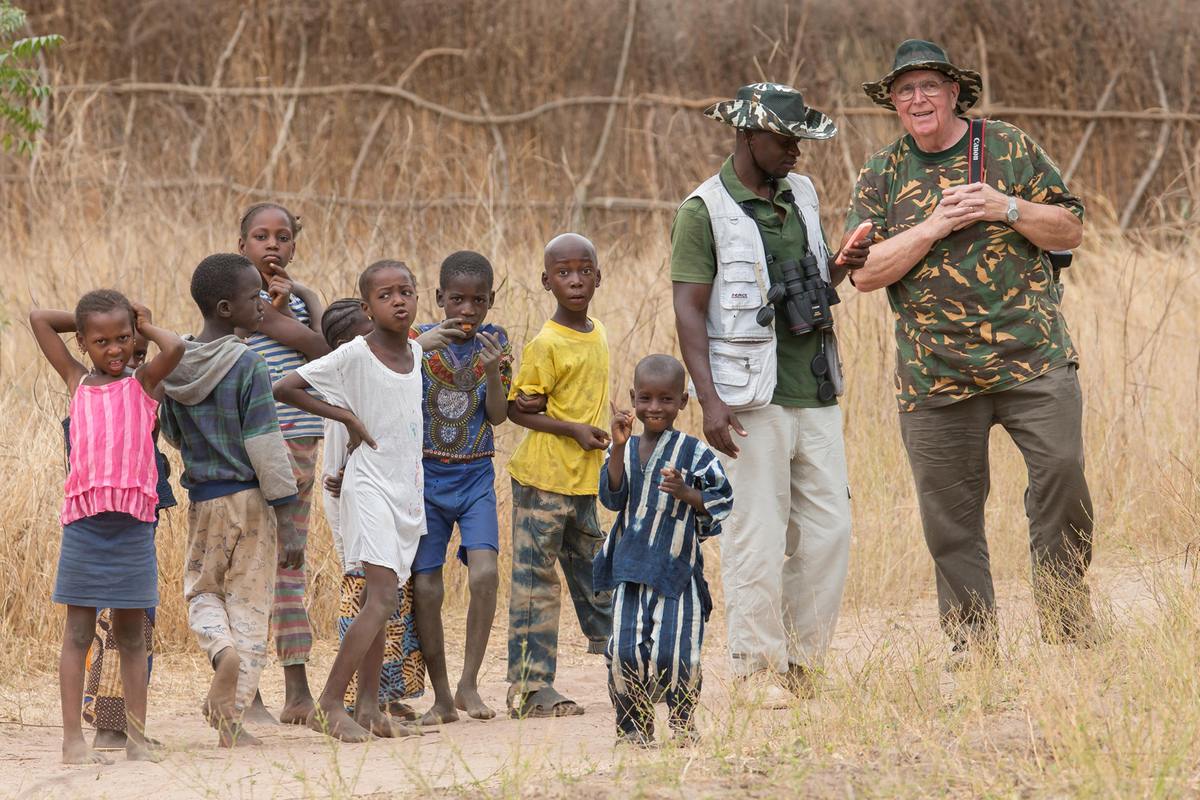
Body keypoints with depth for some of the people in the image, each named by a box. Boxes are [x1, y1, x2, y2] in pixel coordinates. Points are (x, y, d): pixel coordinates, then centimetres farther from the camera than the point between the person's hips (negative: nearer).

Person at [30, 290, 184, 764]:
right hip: (84, 522, 1)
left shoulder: (144, 382, 6)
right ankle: (74, 739, 0)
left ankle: (136, 738, 8)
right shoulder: (77, 382, 11)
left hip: (133, 524, -1)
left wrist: (146, 326, 3)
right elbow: (39, 320, 13)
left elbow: (174, 349, -14)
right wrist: (85, 321, 16)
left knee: (131, 635, 6)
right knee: (78, 633, 1)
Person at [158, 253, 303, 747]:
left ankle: (222, 649, -12)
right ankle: (231, 716, 1)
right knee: (249, 603, 4)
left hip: (202, 500, 4)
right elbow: (265, 446, -17)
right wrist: (286, 521, -14)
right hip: (251, 500, -4)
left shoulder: (173, 365, 1)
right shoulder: (249, 367, -16)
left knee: (201, 590, 20)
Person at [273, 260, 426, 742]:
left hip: (407, 491, 7)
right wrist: (345, 415, -14)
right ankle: (328, 705, -15)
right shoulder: (355, 356, -12)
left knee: (380, 601, 9)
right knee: (383, 598, -17)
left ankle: (368, 709, 12)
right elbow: (285, 388, -15)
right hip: (370, 489, -7)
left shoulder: (416, 354, 9)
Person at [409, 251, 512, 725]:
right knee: (425, 588, -5)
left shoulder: (495, 341, 2)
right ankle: (441, 698, 7)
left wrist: (492, 369, -19)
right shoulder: (419, 340, -3)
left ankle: (469, 684, -7)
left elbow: (498, 415, -6)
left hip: (475, 477, 1)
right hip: (426, 476, -1)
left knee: (485, 574, -19)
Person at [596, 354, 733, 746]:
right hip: (629, 571, 2)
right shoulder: (625, 450, 9)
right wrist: (619, 447, -13)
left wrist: (686, 494, -17)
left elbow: (722, 501, 1)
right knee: (625, 652, -7)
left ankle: (683, 720, 19)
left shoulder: (693, 452, 1)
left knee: (674, 655, -8)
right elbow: (613, 498, -4)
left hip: (677, 572, -2)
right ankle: (634, 725, 13)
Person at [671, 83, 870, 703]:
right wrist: (709, 399, -20)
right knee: (757, 539, -5)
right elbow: (689, 311, -10)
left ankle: (803, 663, 14)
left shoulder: (801, 195, 15)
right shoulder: (705, 211, -5)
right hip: (752, 399, -6)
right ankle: (759, 669, 3)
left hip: (814, 393, 6)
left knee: (829, 530, 3)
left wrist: (840, 268, 2)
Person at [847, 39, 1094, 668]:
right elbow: (866, 272, -1)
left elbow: (1069, 230, 7)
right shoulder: (880, 175, 8)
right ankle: (971, 649, 14)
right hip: (933, 375, 1)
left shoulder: (1011, 149, 6)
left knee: (1062, 475, -14)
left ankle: (1069, 633, 1)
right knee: (950, 512, 3)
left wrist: (1006, 209, -10)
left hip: (1033, 357, -1)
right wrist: (935, 226, -13)